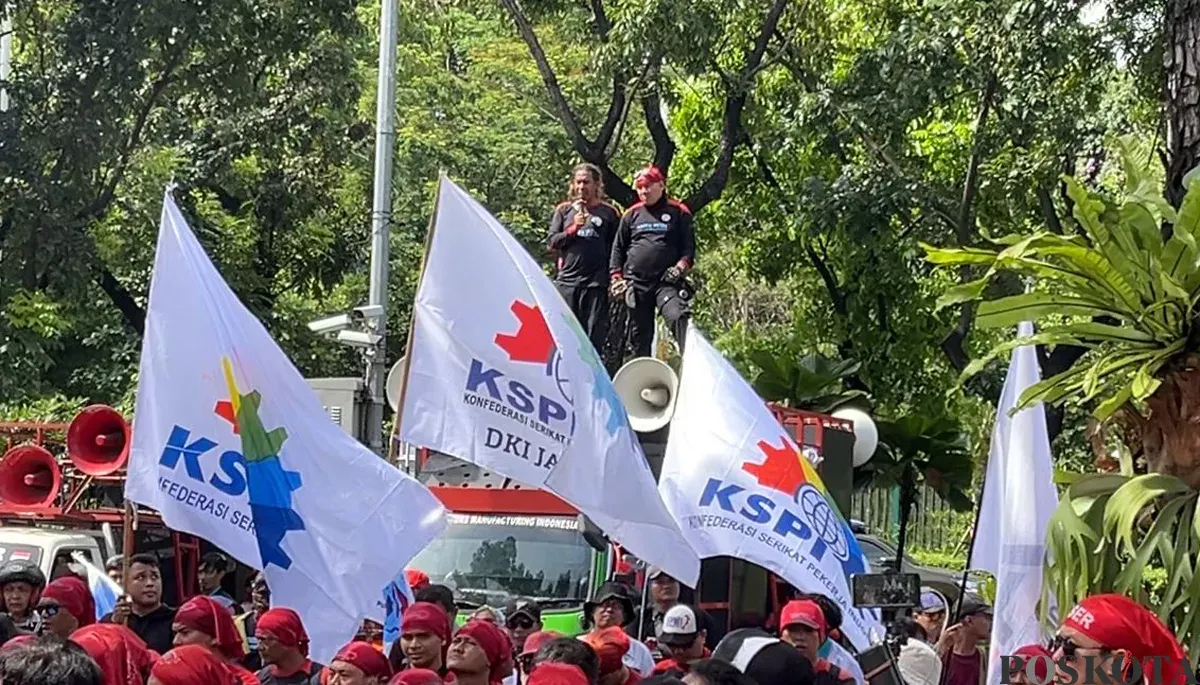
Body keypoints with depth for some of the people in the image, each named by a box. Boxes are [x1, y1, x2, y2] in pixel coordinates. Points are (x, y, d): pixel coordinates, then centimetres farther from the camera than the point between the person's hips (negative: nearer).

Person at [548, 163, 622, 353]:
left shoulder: (609, 213, 7)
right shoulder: (564, 210, 14)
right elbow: (552, 243, 8)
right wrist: (573, 229, -7)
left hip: (596, 282, -2)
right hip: (567, 280, 2)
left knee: (594, 335, -4)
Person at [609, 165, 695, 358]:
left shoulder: (678, 212, 7)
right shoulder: (632, 215, 14)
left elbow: (689, 247, 5)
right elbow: (618, 248, 17)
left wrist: (681, 266, -13)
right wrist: (616, 278, 7)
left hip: (667, 282, -3)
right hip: (635, 283, 4)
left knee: (678, 317, -27)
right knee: (639, 334, 5)